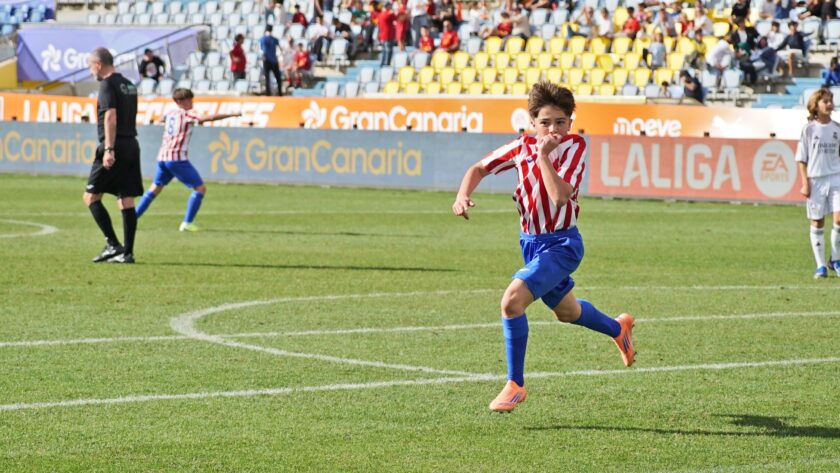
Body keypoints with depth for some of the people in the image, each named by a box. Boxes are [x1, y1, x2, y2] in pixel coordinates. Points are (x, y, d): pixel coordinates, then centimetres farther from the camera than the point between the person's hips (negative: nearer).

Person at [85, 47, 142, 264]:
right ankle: (127, 252, 4)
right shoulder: (129, 85, 18)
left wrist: (109, 149, -23)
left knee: (91, 196, -1)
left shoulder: (108, 84, -9)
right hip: (132, 145, 8)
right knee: (127, 201, 6)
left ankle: (113, 244, -10)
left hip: (115, 148, -8)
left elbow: (111, 117, -19)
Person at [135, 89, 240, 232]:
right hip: (177, 158, -8)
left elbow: (162, 119, 41)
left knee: (155, 189, 21)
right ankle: (187, 223, -7)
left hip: (162, 157, 8)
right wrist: (232, 115, -14)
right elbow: (209, 118, -17)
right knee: (200, 188, -2)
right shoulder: (186, 114, -6)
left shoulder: (170, 114, 16)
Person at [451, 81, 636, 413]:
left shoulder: (574, 147, -16)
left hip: (561, 244, -7)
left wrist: (544, 155, -26)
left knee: (512, 300, -25)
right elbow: (479, 168, 8)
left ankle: (515, 384, -13)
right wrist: (463, 195, -10)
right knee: (566, 312, 27)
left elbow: (560, 196, -30)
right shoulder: (523, 146, -1)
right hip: (531, 242, 7)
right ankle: (619, 328, 58)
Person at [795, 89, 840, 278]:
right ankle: (820, 265, 10)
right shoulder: (809, 129, 0)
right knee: (817, 223, 3)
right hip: (815, 179, -2)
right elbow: (801, 158, 2)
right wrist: (805, 182, -5)